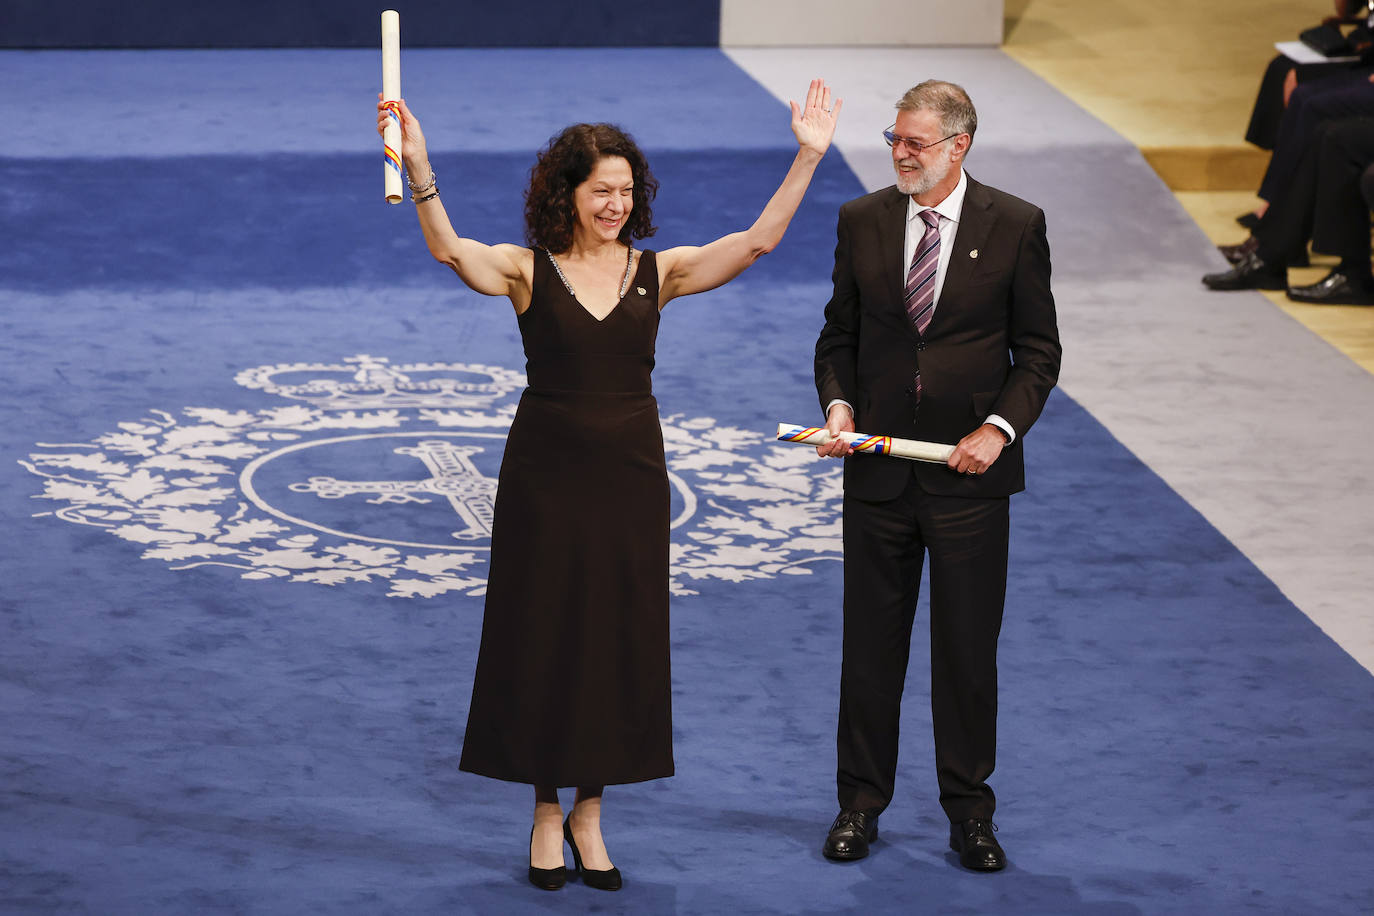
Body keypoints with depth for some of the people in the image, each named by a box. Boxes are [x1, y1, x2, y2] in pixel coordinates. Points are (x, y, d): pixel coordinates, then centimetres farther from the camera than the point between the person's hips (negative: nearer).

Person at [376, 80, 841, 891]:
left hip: (629, 480, 2)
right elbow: (450, 250, -23)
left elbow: (755, 244, -9)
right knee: (543, 639, 5)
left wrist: (807, 159, -18)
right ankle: (547, 815, 19)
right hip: (545, 479, -2)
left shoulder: (656, 271, 2)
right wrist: (418, 167, -38)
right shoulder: (528, 272, -5)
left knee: (618, 642, 7)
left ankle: (589, 817, 21)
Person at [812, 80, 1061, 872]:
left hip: (971, 473, -2)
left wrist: (999, 428, -13)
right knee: (870, 645, 9)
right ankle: (861, 803, 21)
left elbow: (1039, 349, 0)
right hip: (879, 468, 2)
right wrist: (838, 404, -8)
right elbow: (840, 333, 10)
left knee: (969, 650, 6)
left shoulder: (1015, 226, -4)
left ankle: (970, 811, 18)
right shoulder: (862, 220, 3)